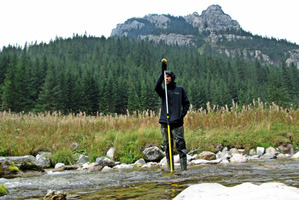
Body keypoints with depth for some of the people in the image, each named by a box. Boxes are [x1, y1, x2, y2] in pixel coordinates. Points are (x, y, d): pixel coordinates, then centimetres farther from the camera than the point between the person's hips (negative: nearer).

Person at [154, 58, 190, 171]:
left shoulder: (180, 89, 9)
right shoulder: (163, 91, 10)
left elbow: (186, 103, 13)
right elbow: (156, 87, -14)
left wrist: (182, 114, -3)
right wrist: (162, 72, -20)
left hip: (177, 123, -2)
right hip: (165, 123, 2)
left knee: (181, 145, -6)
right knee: (167, 147, 5)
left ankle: (184, 169, -1)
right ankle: (170, 169, 12)